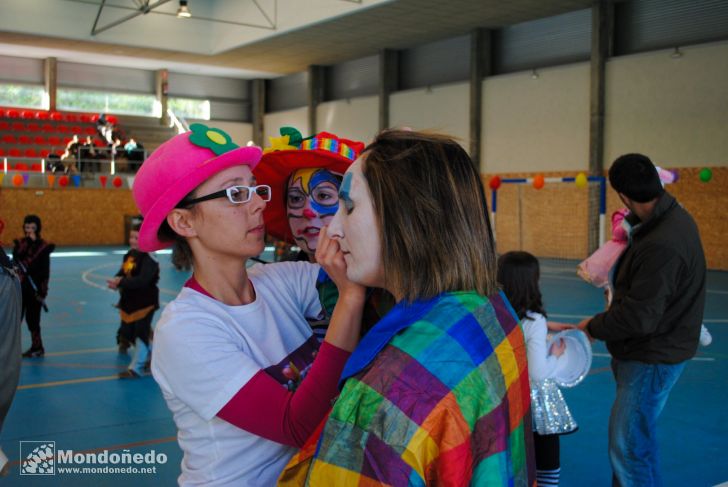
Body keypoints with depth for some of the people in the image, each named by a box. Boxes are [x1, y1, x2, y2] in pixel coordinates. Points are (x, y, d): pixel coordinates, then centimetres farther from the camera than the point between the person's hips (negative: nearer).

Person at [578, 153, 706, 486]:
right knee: (638, 437, 22)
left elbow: (639, 317, -26)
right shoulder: (674, 216, 2)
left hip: (653, 358, -10)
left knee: (627, 447, -3)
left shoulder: (662, 244, -30)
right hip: (651, 350, 10)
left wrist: (593, 327, -11)